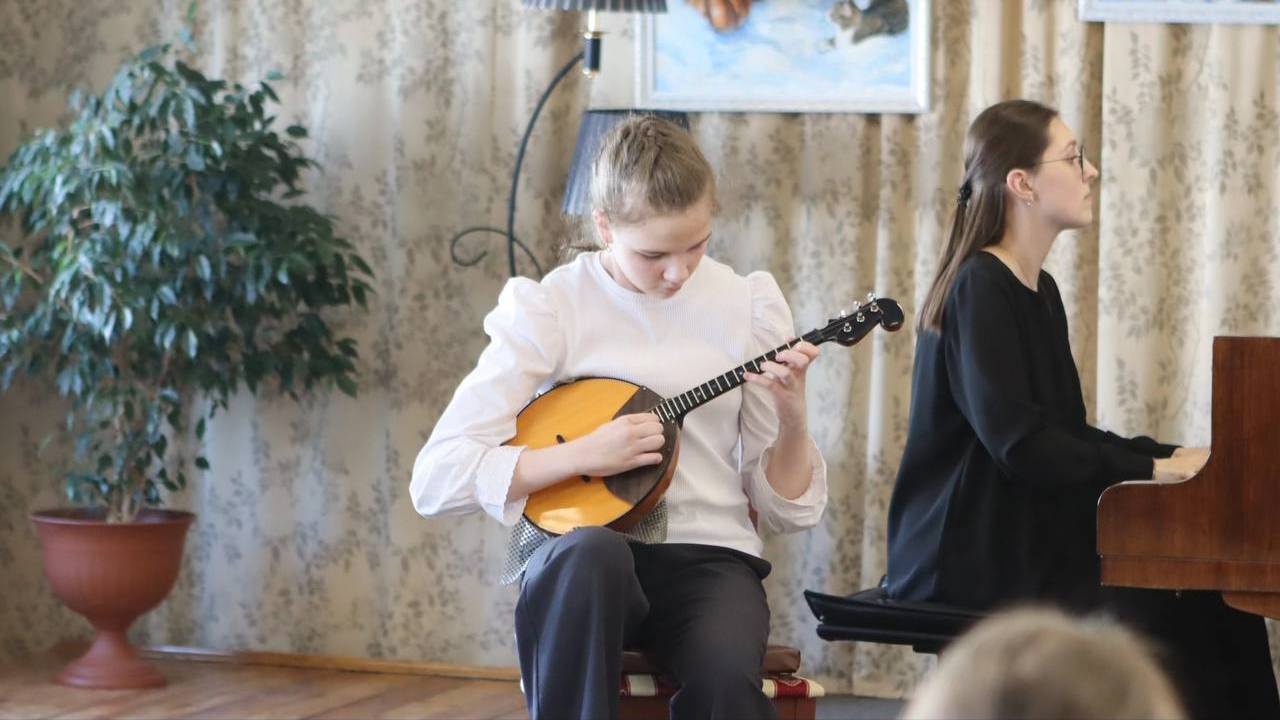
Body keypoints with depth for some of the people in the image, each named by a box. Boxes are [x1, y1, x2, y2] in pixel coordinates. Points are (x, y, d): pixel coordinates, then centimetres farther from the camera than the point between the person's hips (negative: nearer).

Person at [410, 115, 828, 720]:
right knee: (592, 556, -39)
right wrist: (583, 455, -19)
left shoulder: (747, 306, 5)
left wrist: (792, 418, -11)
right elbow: (435, 479, -9)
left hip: (708, 556, 1)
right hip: (576, 549, -1)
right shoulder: (550, 307, -2)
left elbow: (786, 508, 9)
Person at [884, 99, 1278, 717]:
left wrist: (1170, 454, 2)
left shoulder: (1039, 293, 16)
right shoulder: (979, 288, -13)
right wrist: (1153, 468, -19)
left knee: (1213, 607, -6)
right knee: (1161, 624, -22)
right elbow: (1016, 440, -23)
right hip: (971, 559, -9)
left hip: (1032, 539, 9)